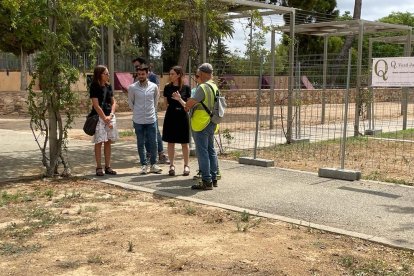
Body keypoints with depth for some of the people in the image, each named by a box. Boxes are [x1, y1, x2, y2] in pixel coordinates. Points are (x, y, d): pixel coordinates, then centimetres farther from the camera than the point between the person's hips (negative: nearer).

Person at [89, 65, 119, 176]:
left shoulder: (108, 86, 10)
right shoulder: (94, 87, -8)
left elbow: (113, 102, 11)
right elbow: (96, 105, -12)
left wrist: (111, 115, -4)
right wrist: (105, 118, -12)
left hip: (110, 117, 6)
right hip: (99, 117, -6)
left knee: (108, 142, 7)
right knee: (99, 142, -2)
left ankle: (108, 167, 13)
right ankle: (99, 167, 4)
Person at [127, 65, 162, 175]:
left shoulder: (154, 86, 0)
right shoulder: (132, 87, -4)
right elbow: (130, 103, 8)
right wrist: (137, 112, 11)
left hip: (151, 119, 1)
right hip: (138, 120, -1)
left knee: (153, 143, 4)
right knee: (140, 144, 6)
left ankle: (153, 164, 15)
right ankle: (144, 165, 15)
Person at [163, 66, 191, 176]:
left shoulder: (186, 88, -5)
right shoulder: (167, 87, 3)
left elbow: (188, 105, -6)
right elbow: (165, 104, 10)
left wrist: (179, 99, -21)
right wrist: (171, 107, -5)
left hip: (182, 117, -2)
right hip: (170, 117, 2)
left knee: (184, 143, 5)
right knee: (171, 142, 6)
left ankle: (186, 166, 16)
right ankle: (172, 165, 16)